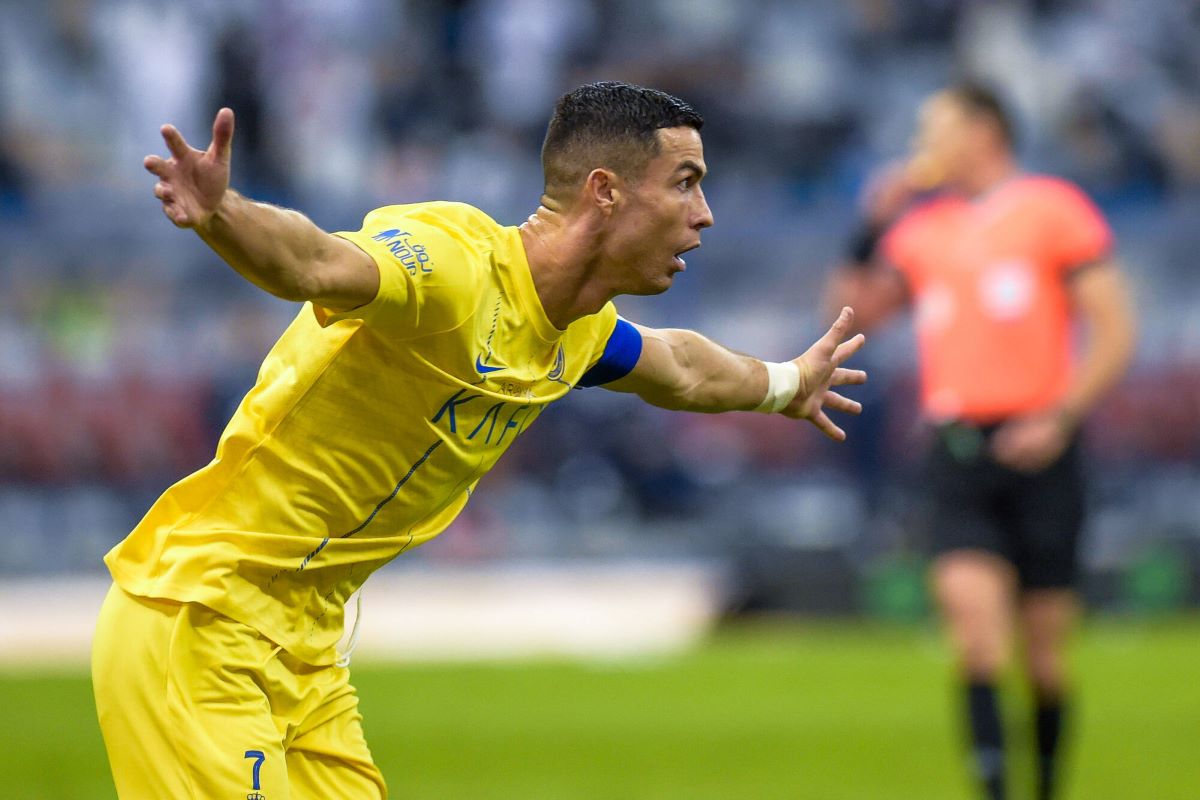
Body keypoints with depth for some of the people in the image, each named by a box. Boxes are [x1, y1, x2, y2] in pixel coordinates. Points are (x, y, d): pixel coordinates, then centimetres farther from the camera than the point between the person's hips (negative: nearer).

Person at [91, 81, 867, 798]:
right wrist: (221, 213, -65)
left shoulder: (579, 332, 8)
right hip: (197, 624, -9)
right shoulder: (454, 262, -22)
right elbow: (314, 263, -44)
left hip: (307, 644, 9)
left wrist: (787, 385, 50)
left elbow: (679, 370, 33)